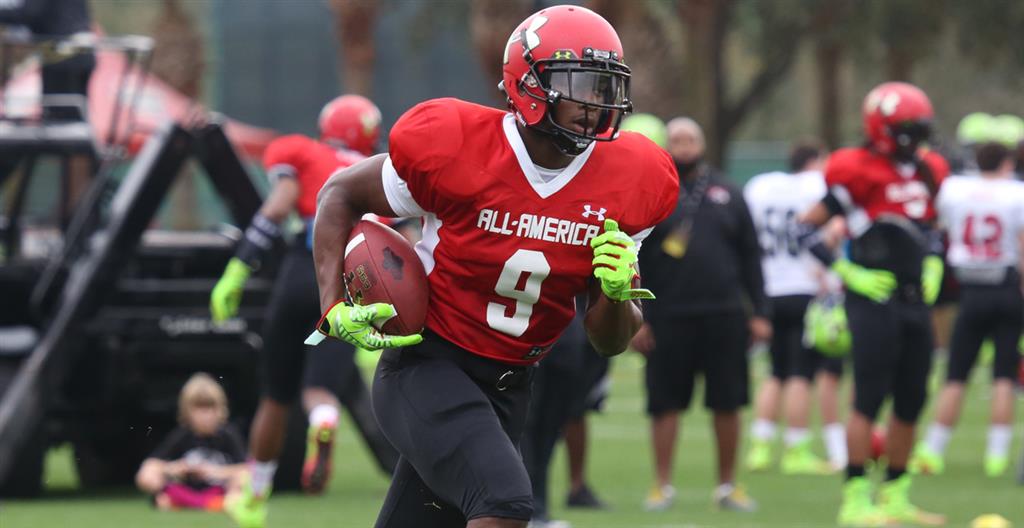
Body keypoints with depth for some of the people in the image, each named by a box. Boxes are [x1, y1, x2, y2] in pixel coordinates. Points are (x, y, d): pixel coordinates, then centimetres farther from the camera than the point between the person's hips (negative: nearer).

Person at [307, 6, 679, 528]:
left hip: (507, 385, 6)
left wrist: (617, 292, -20)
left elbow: (610, 341, 4)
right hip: (427, 366, -6)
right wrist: (335, 310, -9)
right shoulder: (458, 150, -17)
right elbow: (342, 194, 2)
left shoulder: (626, 184, -4)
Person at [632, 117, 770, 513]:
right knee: (665, 404, 2)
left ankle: (728, 486, 14)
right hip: (669, 317, -2)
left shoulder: (728, 196, 10)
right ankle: (662, 485, 10)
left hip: (725, 316, 2)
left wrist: (759, 312, 7)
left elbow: (750, 257, 12)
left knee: (727, 404, 5)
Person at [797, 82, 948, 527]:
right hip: (874, 302, -8)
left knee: (911, 402, 10)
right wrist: (845, 273, -15)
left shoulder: (927, 171, 11)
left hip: (915, 303, 8)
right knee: (869, 401, -8)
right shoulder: (860, 173, -12)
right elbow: (807, 227, -10)